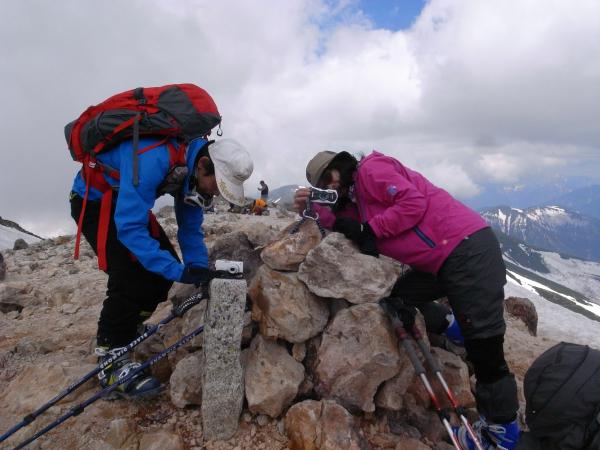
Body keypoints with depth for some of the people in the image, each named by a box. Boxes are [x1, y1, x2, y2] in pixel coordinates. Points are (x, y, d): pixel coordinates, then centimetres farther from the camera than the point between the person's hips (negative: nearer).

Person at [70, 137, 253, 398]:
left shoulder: (193, 168, -12)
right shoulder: (152, 159, -38)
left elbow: (190, 229, -5)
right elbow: (129, 227, -40)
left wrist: (199, 270, -17)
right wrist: (179, 271, -41)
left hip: (128, 202, 8)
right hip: (93, 200, -8)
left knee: (163, 269, -1)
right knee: (131, 273, -23)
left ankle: (125, 333, 20)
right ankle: (111, 360, -8)